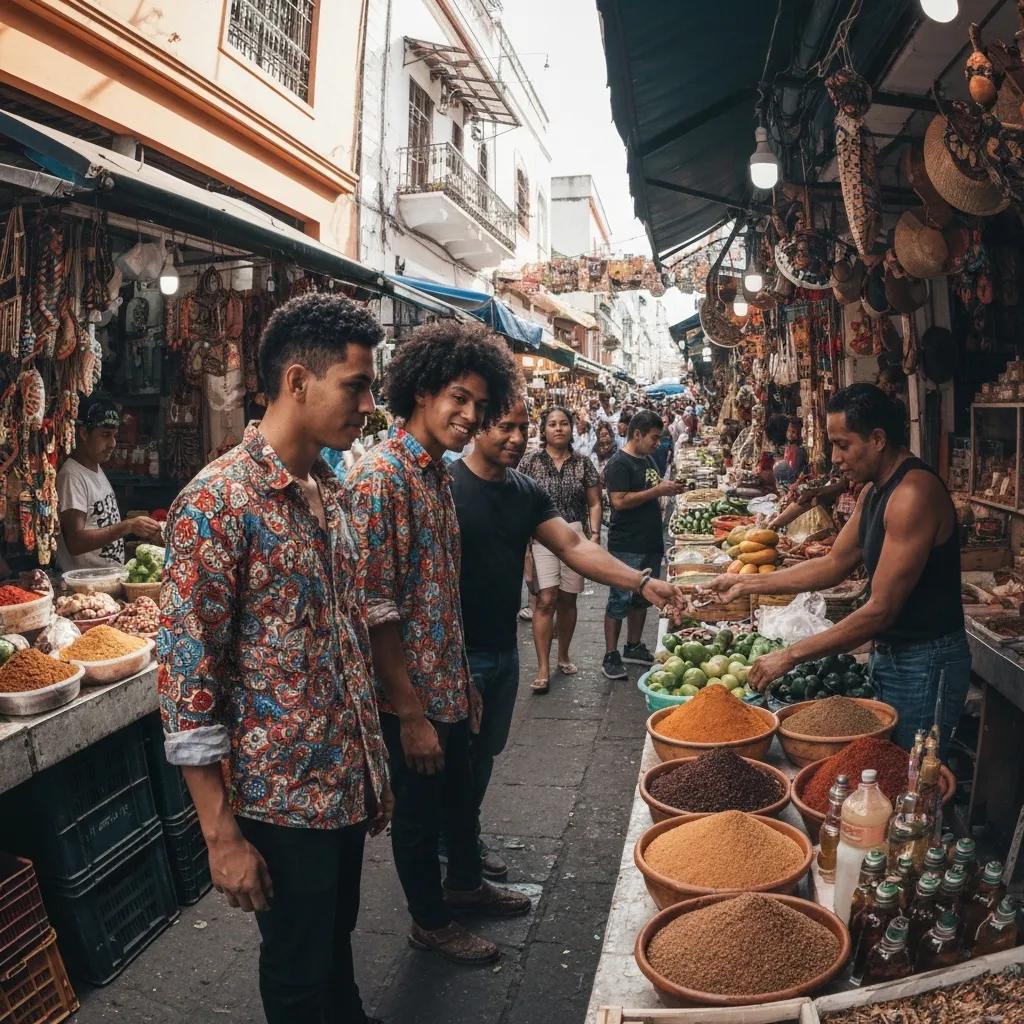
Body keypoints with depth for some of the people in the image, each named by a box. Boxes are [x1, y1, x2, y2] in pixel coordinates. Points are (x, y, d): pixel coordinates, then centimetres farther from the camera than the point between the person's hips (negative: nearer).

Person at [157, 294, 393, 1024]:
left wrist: (374, 768, 13)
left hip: (348, 784, 7)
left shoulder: (330, 490, 4)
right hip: (280, 799, -7)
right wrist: (222, 834, -15)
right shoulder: (217, 504, -20)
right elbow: (187, 679, -19)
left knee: (336, 944, 25)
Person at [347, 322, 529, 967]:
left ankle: (465, 882, 50)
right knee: (419, 808, 14)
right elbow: (376, 609, -24)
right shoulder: (381, 476, -22)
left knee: (461, 789, 26)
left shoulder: (441, 472, 5)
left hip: (451, 680, 8)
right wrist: (410, 713, -21)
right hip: (411, 690, -8)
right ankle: (431, 921, 37)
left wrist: (463, 679, 14)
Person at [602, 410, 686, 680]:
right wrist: (657, 491, -19)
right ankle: (610, 656, 6)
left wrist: (670, 489, 7)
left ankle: (634, 647, 30)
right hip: (626, 547, -9)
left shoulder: (648, 460, 15)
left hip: (650, 543, 9)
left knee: (643, 597, 16)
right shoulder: (619, 463, -13)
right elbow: (619, 501, -23)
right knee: (620, 600, -2)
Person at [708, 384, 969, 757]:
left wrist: (791, 655, -22)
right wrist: (750, 583, 7)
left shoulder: (914, 493, -23)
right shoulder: (873, 491, 7)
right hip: (888, 653, 9)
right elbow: (835, 564, 14)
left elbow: (881, 610, -25)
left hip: (924, 662, -9)